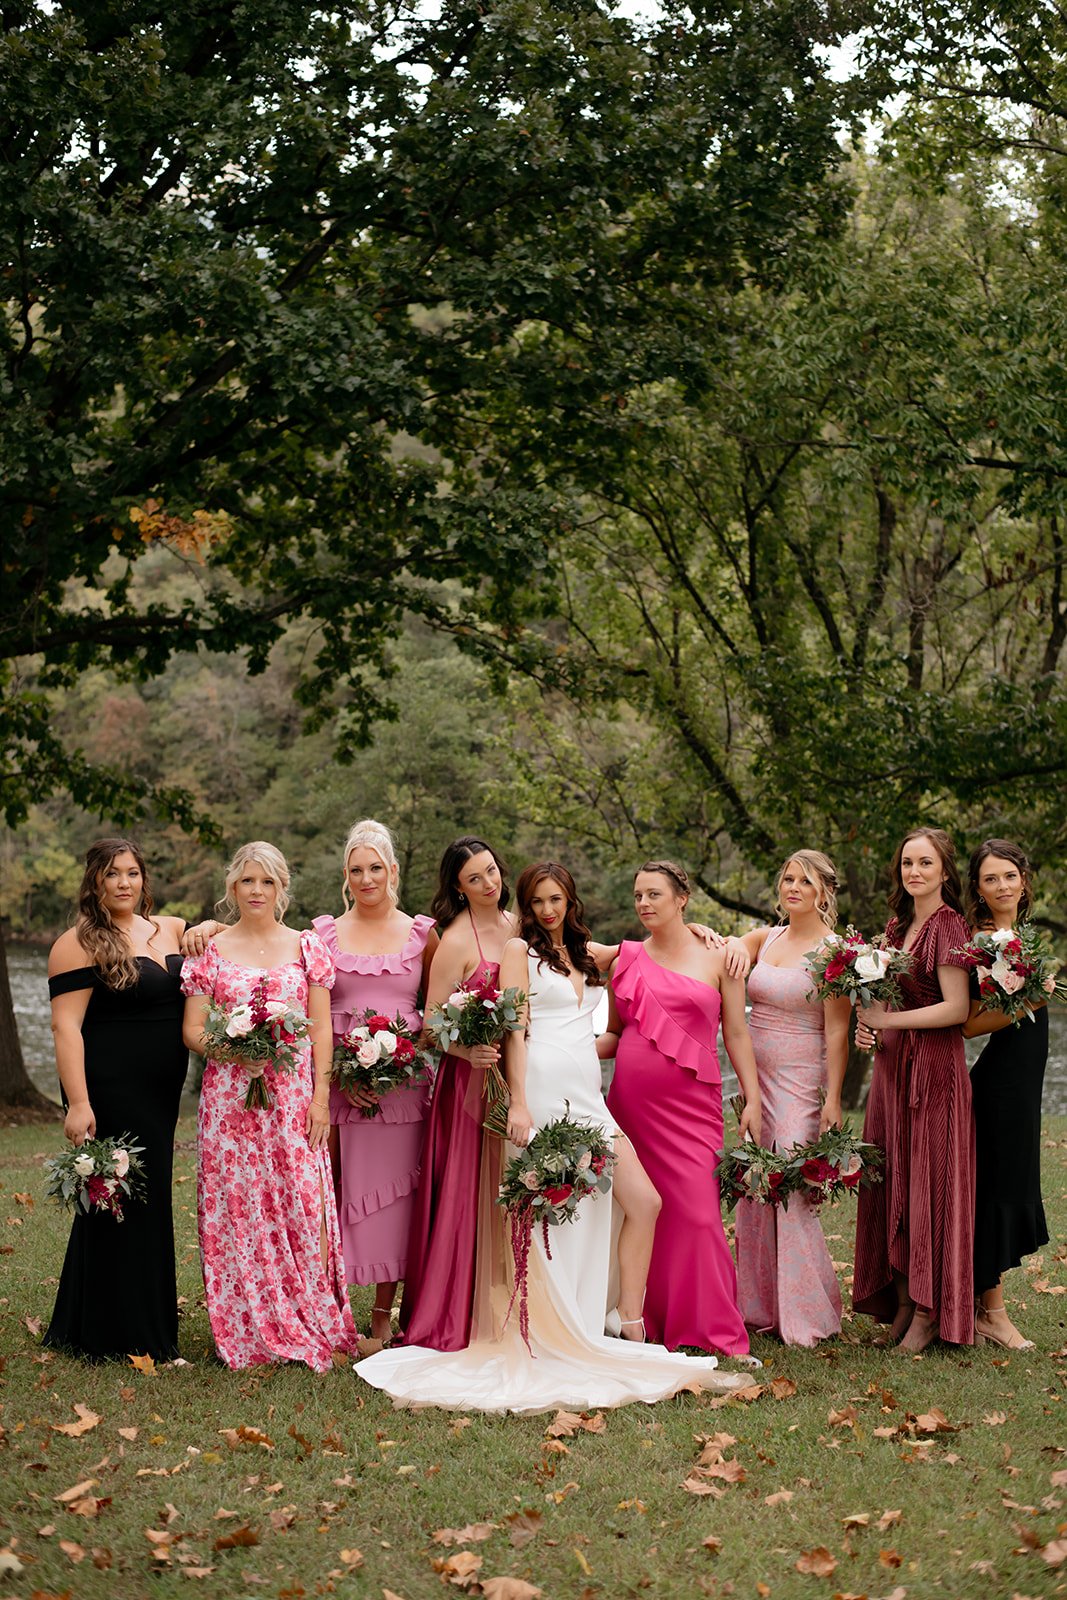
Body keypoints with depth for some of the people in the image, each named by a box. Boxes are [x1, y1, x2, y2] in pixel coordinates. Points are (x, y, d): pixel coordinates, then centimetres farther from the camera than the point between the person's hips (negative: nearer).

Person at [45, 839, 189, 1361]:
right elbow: (66, 1027, -13)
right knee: (120, 1204, -2)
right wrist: (78, 1104, -22)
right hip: (110, 1091, -7)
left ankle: (150, 1327, 24)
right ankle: (118, 1337, 8)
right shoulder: (79, 943, -8)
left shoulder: (169, 930, 11)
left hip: (159, 1094, 7)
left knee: (149, 1199, 13)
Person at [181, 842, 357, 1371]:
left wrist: (320, 1095, -2)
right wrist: (230, 1046, -15)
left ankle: (310, 1327, 6)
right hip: (230, 1097, 0)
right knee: (236, 1206, -1)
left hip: (293, 1095, 0)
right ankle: (250, 1334, 9)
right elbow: (192, 1031, 5)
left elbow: (321, 1029, 6)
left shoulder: (307, 946, 8)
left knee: (302, 1202, -5)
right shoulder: (211, 952, 7)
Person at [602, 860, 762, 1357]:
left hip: (691, 1103, -2)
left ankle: (711, 1331, 1)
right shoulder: (627, 959, 10)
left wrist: (752, 1099, 1)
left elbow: (736, 1034, 7)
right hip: (632, 1100, 3)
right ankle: (649, 1328, 12)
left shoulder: (717, 959, 5)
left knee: (695, 1212, -9)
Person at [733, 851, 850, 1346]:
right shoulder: (764, 939, 10)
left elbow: (836, 1032, -11)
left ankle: (804, 1316, 1)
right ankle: (759, 1304, 18)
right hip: (756, 1076, 6)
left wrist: (832, 1099, -15)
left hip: (800, 1081, -6)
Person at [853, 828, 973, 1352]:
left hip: (934, 1066, -8)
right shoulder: (897, 925, 14)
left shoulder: (949, 926, -10)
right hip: (891, 1064, 8)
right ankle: (902, 1303, 15)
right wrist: (867, 1027, 3)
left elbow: (956, 1008, -16)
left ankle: (929, 1313, 5)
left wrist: (887, 1020, -16)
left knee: (929, 1184, -3)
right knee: (893, 1184, 7)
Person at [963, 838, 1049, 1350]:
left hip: (1019, 1078, 9)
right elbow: (969, 1023, -18)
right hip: (1001, 1078, -9)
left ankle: (986, 1307, 20)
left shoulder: (1015, 935, 13)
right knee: (998, 1187, -3)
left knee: (1007, 1188, 12)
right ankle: (991, 1311, 5)